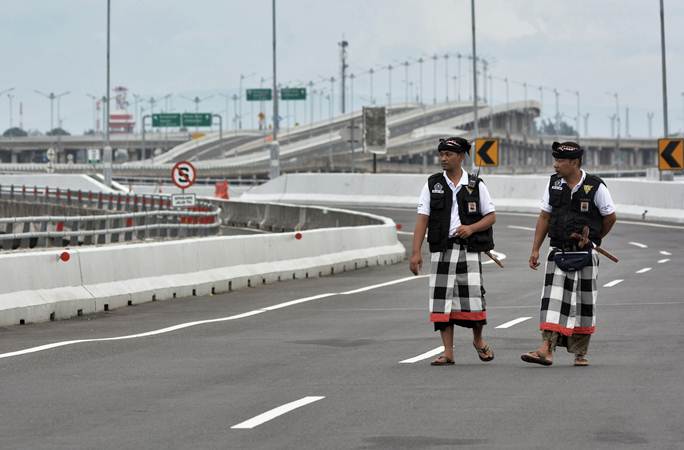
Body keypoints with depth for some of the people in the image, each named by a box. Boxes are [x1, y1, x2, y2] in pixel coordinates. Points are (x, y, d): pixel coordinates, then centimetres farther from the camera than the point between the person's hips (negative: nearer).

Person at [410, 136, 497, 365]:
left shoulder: (476, 185, 6)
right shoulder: (432, 185, 7)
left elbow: (491, 216, 9)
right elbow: (422, 219, 2)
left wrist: (471, 228, -12)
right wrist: (416, 252, -6)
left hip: (469, 249, -1)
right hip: (441, 250, 1)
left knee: (473, 295, -8)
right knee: (442, 299, -2)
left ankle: (478, 340, 19)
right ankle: (448, 352, 4)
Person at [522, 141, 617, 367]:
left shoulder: (595, 186, -8)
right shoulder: (553, 183, 3)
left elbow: (610, 217, 3)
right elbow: (544, 217, 8)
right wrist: (535, 249, 4)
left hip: (585, 255, -2)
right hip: (558, 252, 2)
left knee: (583, 303, 5)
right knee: (553, 297, -9)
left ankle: (580, 353, 17)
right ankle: (546, 349, -17)